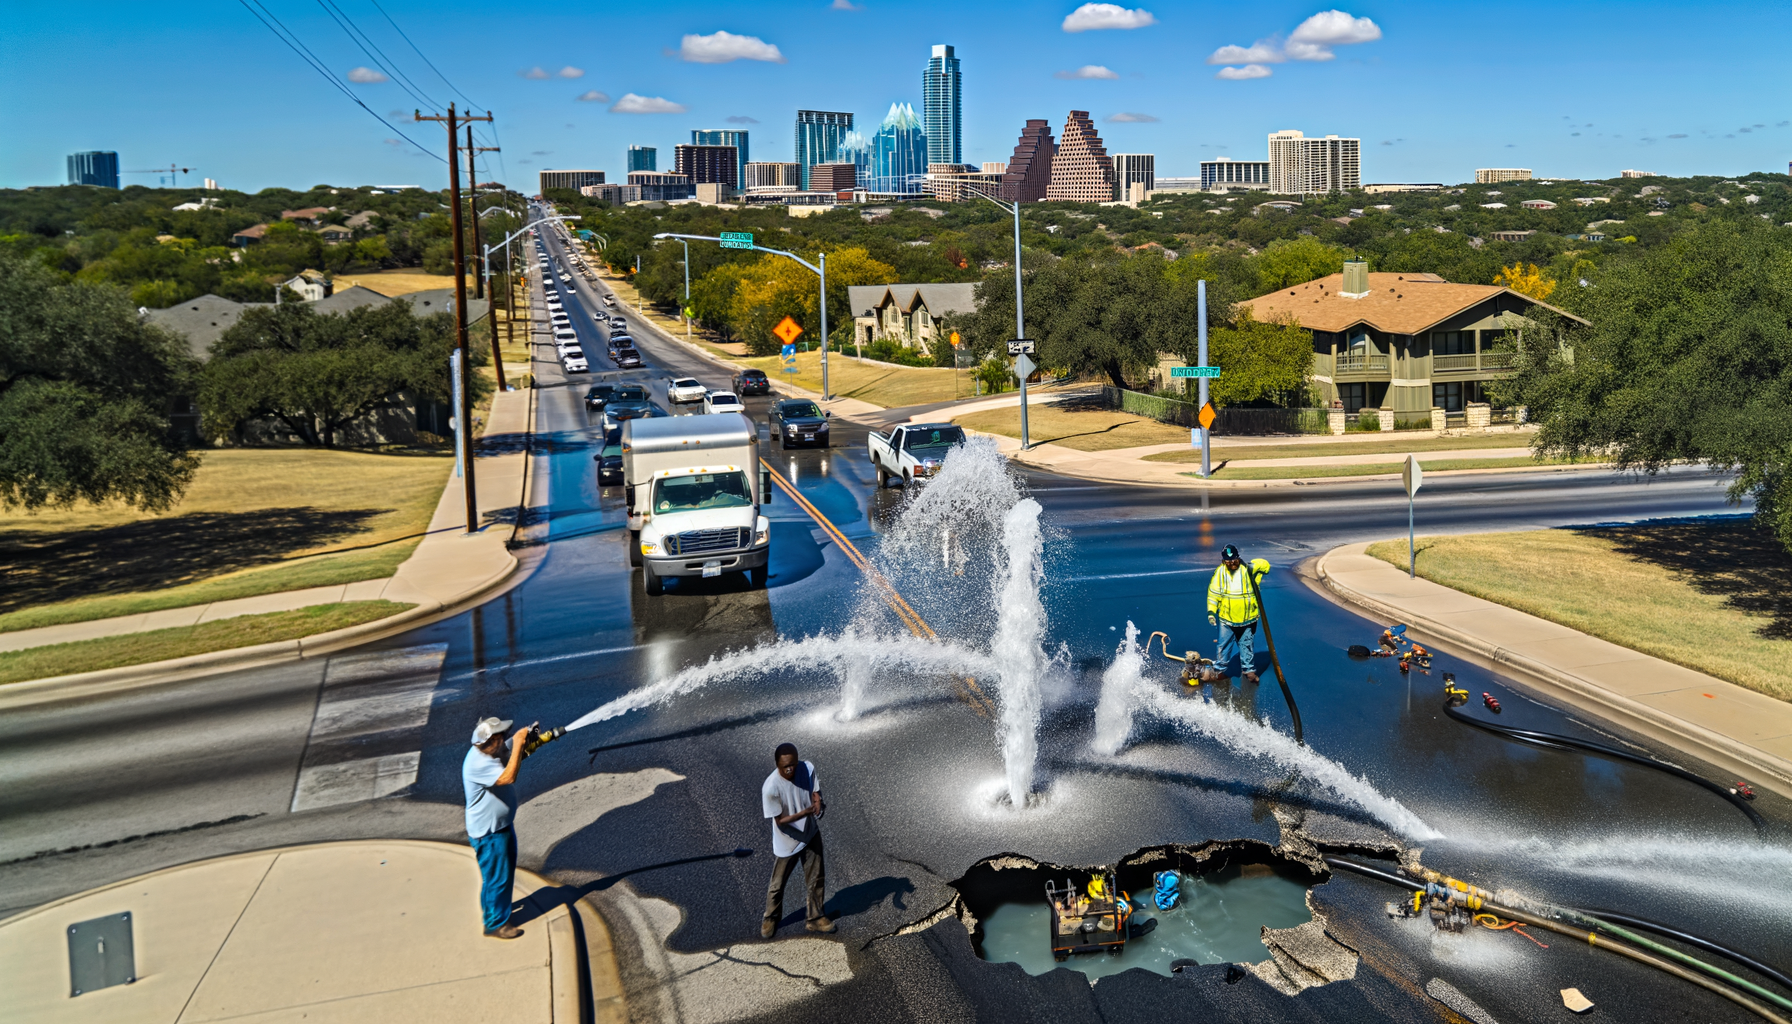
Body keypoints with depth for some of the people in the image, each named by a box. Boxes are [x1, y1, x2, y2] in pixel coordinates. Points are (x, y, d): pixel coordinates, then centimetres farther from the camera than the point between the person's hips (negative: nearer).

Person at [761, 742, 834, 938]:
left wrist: (818, 802, -28)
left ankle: (816, 918, 38)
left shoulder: (808, 768, -19)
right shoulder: (771, 787, -30)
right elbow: (780, 821, -22)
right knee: (777, 884, 15)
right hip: (787, 841, -4)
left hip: (811, 834, 4)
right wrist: (805, 812, -34)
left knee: (816, 878, 17)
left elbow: (815, 792, -4)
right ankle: (771, 918, 41)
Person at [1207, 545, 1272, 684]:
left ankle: (1249, 669, 27)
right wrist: (1211, 611, -9)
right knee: (1224, 644, 9)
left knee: (1247, 644, 14)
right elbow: (1213, 593, -3)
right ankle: (1219, 669, 23)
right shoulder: (1220, 572, -9)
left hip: (1247, 617, 0)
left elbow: (1265, 565, 4)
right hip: (1226, 618, 0)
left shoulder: (1248, 569, -11)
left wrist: (1255, 579, -13)